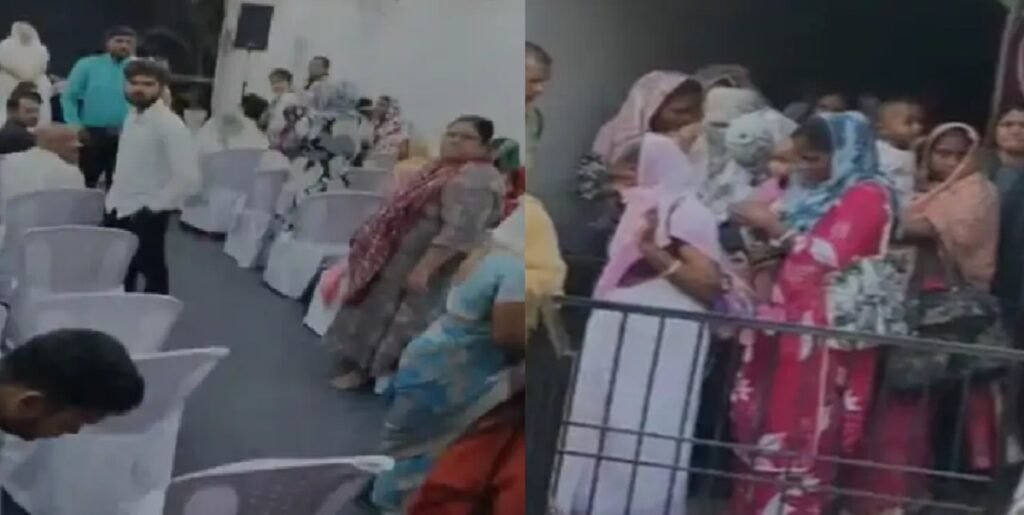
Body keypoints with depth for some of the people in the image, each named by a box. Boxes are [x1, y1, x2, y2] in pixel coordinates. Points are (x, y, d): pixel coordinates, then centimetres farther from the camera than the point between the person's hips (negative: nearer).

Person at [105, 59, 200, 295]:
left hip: (145, 216, -8)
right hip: (118, 211, 8)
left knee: (153, 275, 4)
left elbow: (188, 178, -25)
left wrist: (153, 206, -20)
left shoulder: (169, 124, -19)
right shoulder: (131, 117, 8)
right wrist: (114, 198, 13)